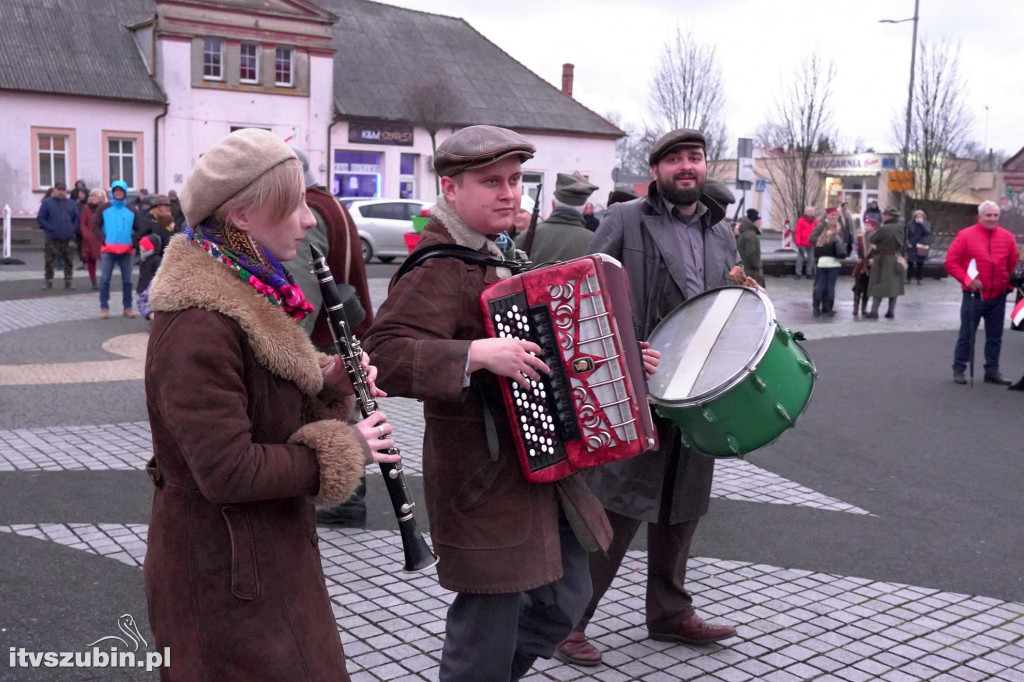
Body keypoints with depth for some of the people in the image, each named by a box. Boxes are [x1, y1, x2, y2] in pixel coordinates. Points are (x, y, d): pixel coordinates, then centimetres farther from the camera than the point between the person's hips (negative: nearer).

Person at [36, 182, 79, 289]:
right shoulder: (47, 203, 0)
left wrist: (73, 229, -3)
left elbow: (76, 218, 14)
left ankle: (69, 282, 13)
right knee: (49, 261, 1)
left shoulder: (72, 204, 10)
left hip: (68, 239, 3)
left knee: (69, 261, 5)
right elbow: (40, 218, -2)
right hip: (51, 239, -2)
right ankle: (48, 282, 10)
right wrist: (49, 228, -13)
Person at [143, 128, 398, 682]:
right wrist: (344, 449, -19)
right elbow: (227, 471, -27)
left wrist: (332, 384, -4)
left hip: (268, 555, 9)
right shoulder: (199, 326, -25)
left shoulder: (248, 295, 5)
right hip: (224, 573, -9)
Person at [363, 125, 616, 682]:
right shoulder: (437, 270, -18)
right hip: (486, 478, -9)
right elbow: (382, 356, -31)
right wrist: (478, 354, -38)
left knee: (565, 602, 19)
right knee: (490, 619, 4)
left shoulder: (504, 254, 12)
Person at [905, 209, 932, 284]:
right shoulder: (911, 224, 5)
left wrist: (922, 224, -18)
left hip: (921, 247, 0)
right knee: (910, 262, -3)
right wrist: (908, 242, -3)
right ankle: (908, 278, 6)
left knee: (920, 263, 2)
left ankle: (919, 279, 10)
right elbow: (907, 234, 9)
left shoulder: (926, 224, 3)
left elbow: (927, 232, -14)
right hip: (912, 246, 0)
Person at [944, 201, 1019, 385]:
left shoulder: (1007, 237, 5)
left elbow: (1013, 264, 17)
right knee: (967, 335, 4)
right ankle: (958, 369, 14)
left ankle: (992, 371, 19)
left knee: (995, 338, 10)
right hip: (973, 296, -3)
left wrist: (1008, 282, 10)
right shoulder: (965, 236, -6)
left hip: (998, 297, 4)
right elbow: (951, 262, -7)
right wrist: (967, 280, -15)